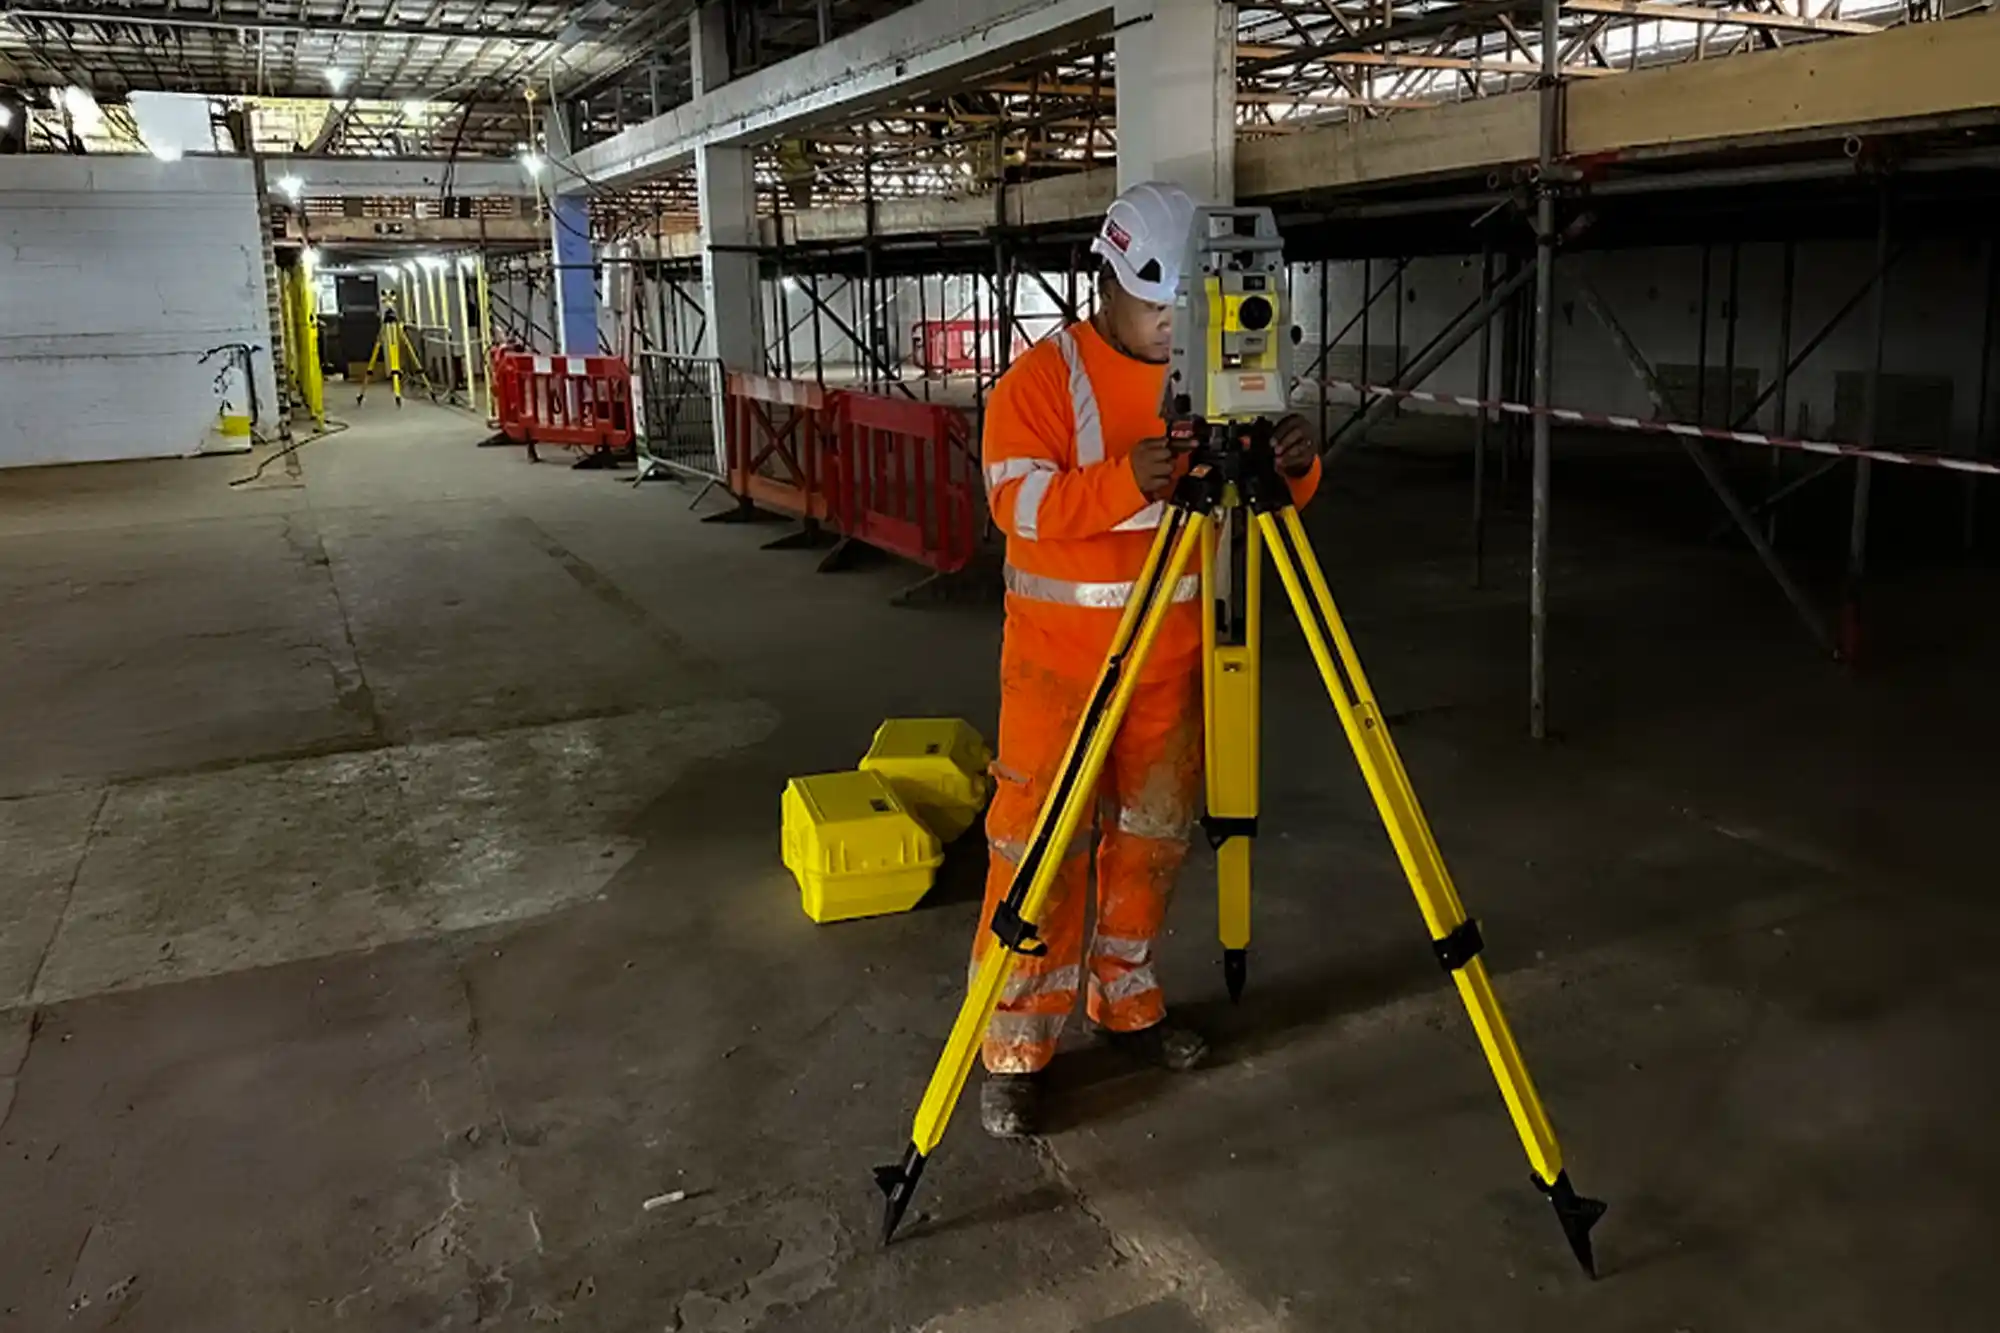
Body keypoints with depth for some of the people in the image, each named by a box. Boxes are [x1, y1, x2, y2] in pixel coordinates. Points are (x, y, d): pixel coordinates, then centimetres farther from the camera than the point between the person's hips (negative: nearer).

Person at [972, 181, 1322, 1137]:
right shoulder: (1044, 376, -9)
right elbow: (1016, 501, -20)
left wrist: (1292, 469, -17)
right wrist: (1123, 480, -36)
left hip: (1176, 653, 5)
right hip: (1061, 654, -5)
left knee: (1153, 837, 14)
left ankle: (1128, 1002, 31)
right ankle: (1015, 1048, 8)